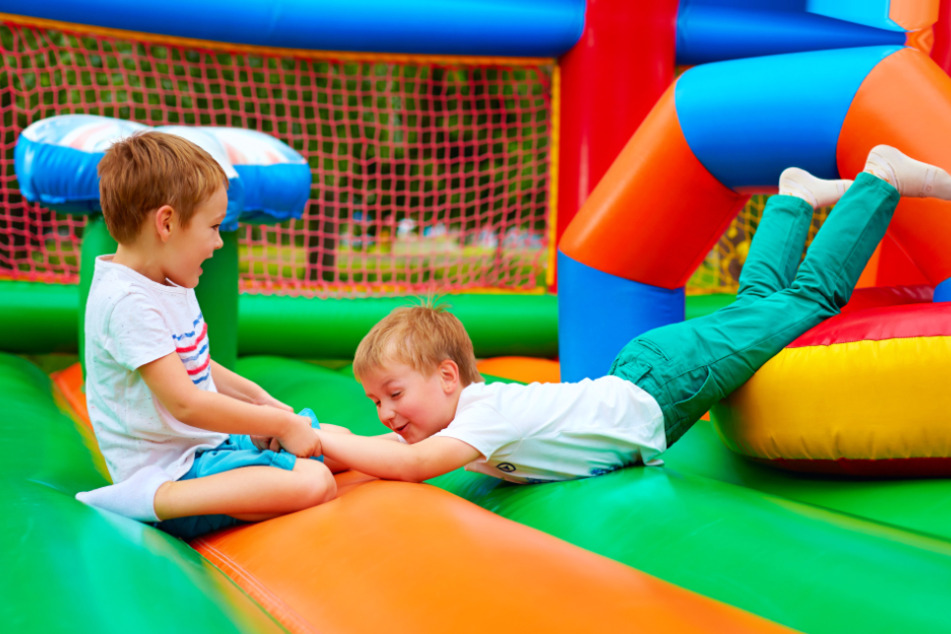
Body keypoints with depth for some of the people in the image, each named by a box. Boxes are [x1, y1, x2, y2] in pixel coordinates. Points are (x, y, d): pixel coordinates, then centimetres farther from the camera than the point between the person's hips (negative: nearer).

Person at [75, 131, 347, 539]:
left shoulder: (171, 283, 9)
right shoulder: (128, 302, -23)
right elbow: (185, 403, -27)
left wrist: (258, 398, 10)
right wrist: (282, 424, -18)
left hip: (211, 441, 10)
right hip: (172, 467, -10)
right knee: (313, 483, -27)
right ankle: (144, 500, -20)